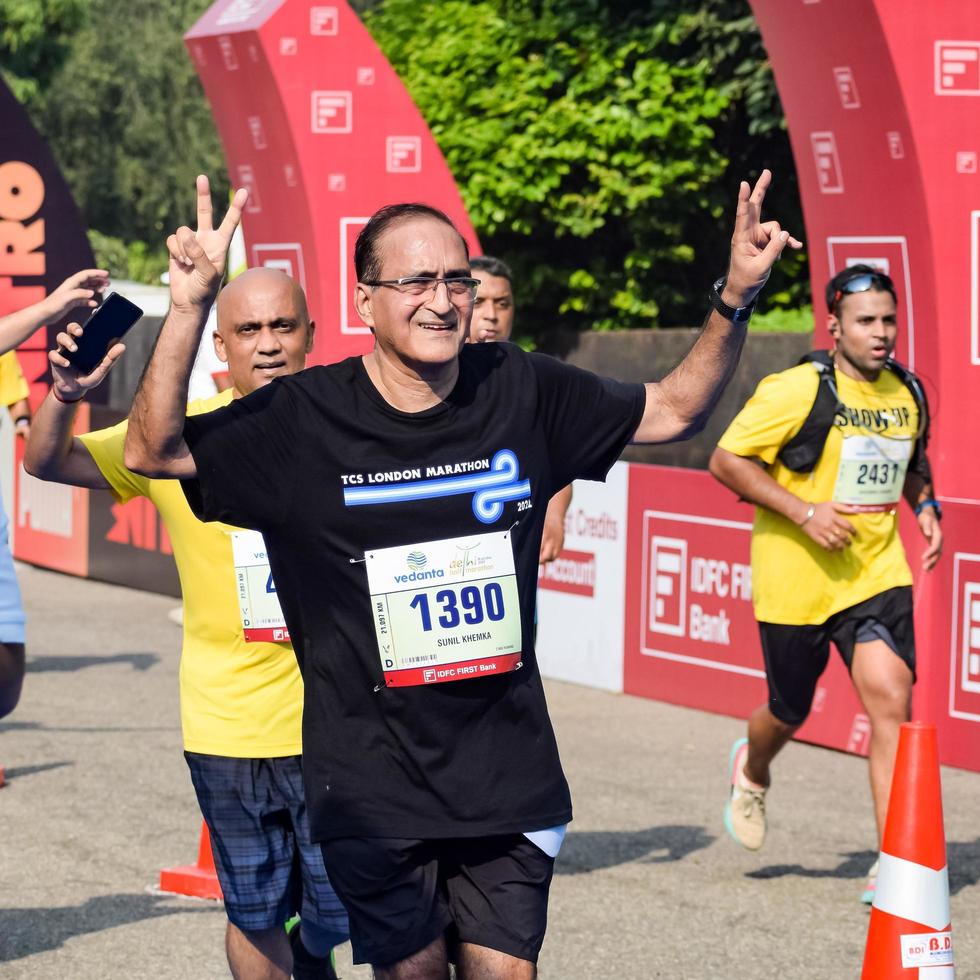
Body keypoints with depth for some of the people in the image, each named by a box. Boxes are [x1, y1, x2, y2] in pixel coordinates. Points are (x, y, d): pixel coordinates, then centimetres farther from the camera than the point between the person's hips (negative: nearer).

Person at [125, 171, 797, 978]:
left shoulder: (523, 394, 0)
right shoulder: (307, 418, -8)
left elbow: (675, 411, 11)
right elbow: (152, 452, -12)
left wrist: (735, 299, -4)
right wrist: (190, 306, -24)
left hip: (508, 774, 2)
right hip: (374, 783, -2)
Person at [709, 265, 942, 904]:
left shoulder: (908, 393, 5)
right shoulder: (797, 391, -14)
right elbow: (725, 461, -12)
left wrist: (925, 505, 4)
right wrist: (805, 511, -19)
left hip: (877, 574, 3)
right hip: (796, 580, -3)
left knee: (892, 700, -14)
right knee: (791, 713, 13)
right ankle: (752, 772, 52)